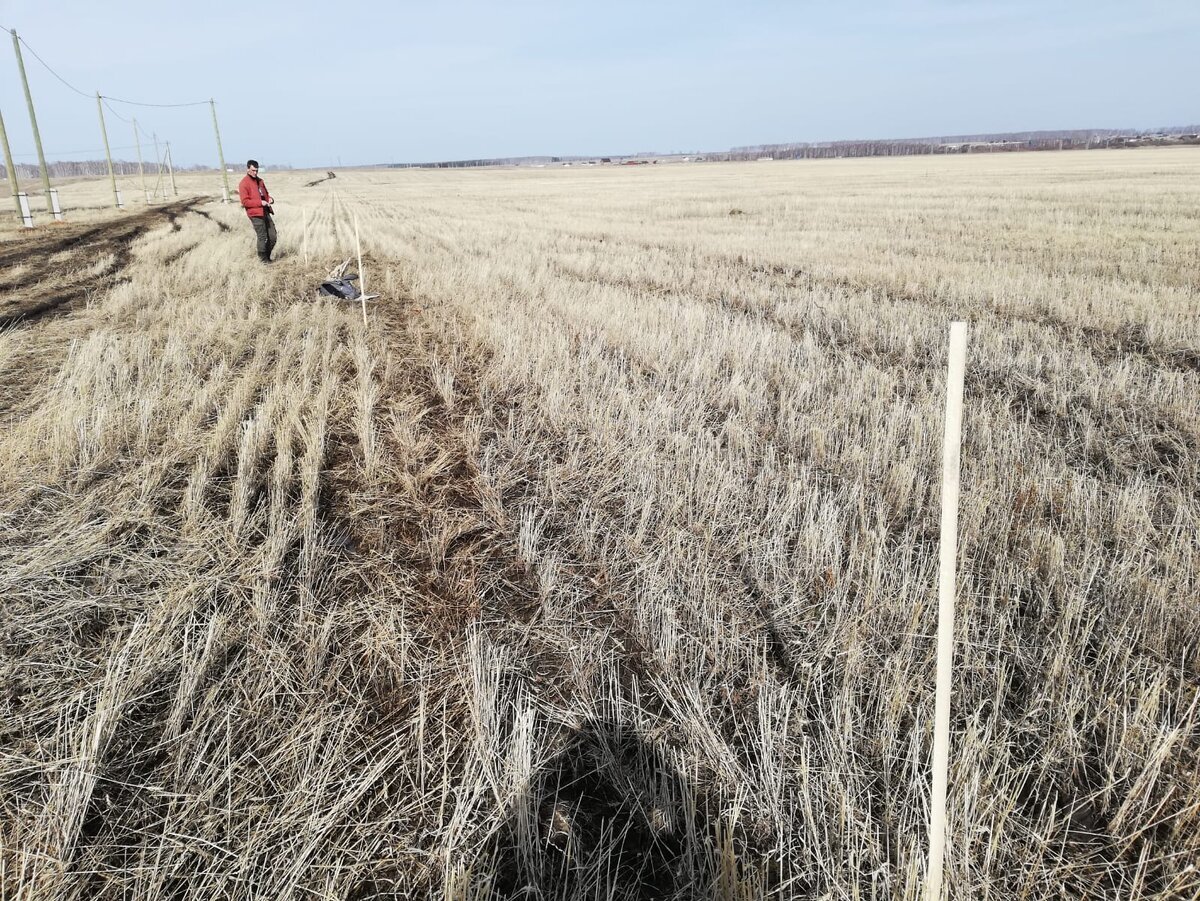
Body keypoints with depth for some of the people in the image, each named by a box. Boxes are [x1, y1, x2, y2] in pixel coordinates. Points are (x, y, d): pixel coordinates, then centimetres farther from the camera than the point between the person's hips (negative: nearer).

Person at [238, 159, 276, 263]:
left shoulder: (260, 181, 16)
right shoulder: (244, 184, -7)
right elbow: (245, 201, -12)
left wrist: (270, 199, 3)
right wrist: (260, 202, -20)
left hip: (265, 212, 7)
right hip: (255, 214, -7)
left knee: (272, 236, 5)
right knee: (262, 237, -5)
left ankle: (267, 256, 22)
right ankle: (263, 259, 7)